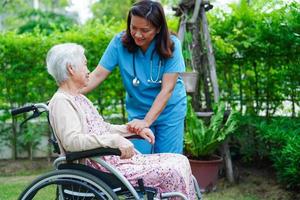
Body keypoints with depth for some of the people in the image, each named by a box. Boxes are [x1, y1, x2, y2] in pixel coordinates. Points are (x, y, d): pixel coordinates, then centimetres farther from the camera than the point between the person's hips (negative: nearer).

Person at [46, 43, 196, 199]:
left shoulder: (79, 98, 19)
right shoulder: (60, 102, -11)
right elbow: (71, 141, -26)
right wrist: (114, 140, -33)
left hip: (120, 158, 10)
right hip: (104, 168, -10)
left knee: (181, 161, 1)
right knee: (171, 172, -18)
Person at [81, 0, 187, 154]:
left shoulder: (171, 45, -19)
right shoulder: (120, 42, -14)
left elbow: (167, 89, -23)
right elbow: (98, 75, -14)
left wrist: (146, 121, -32)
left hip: (169, 110, -1)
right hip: (137, 110, 1)